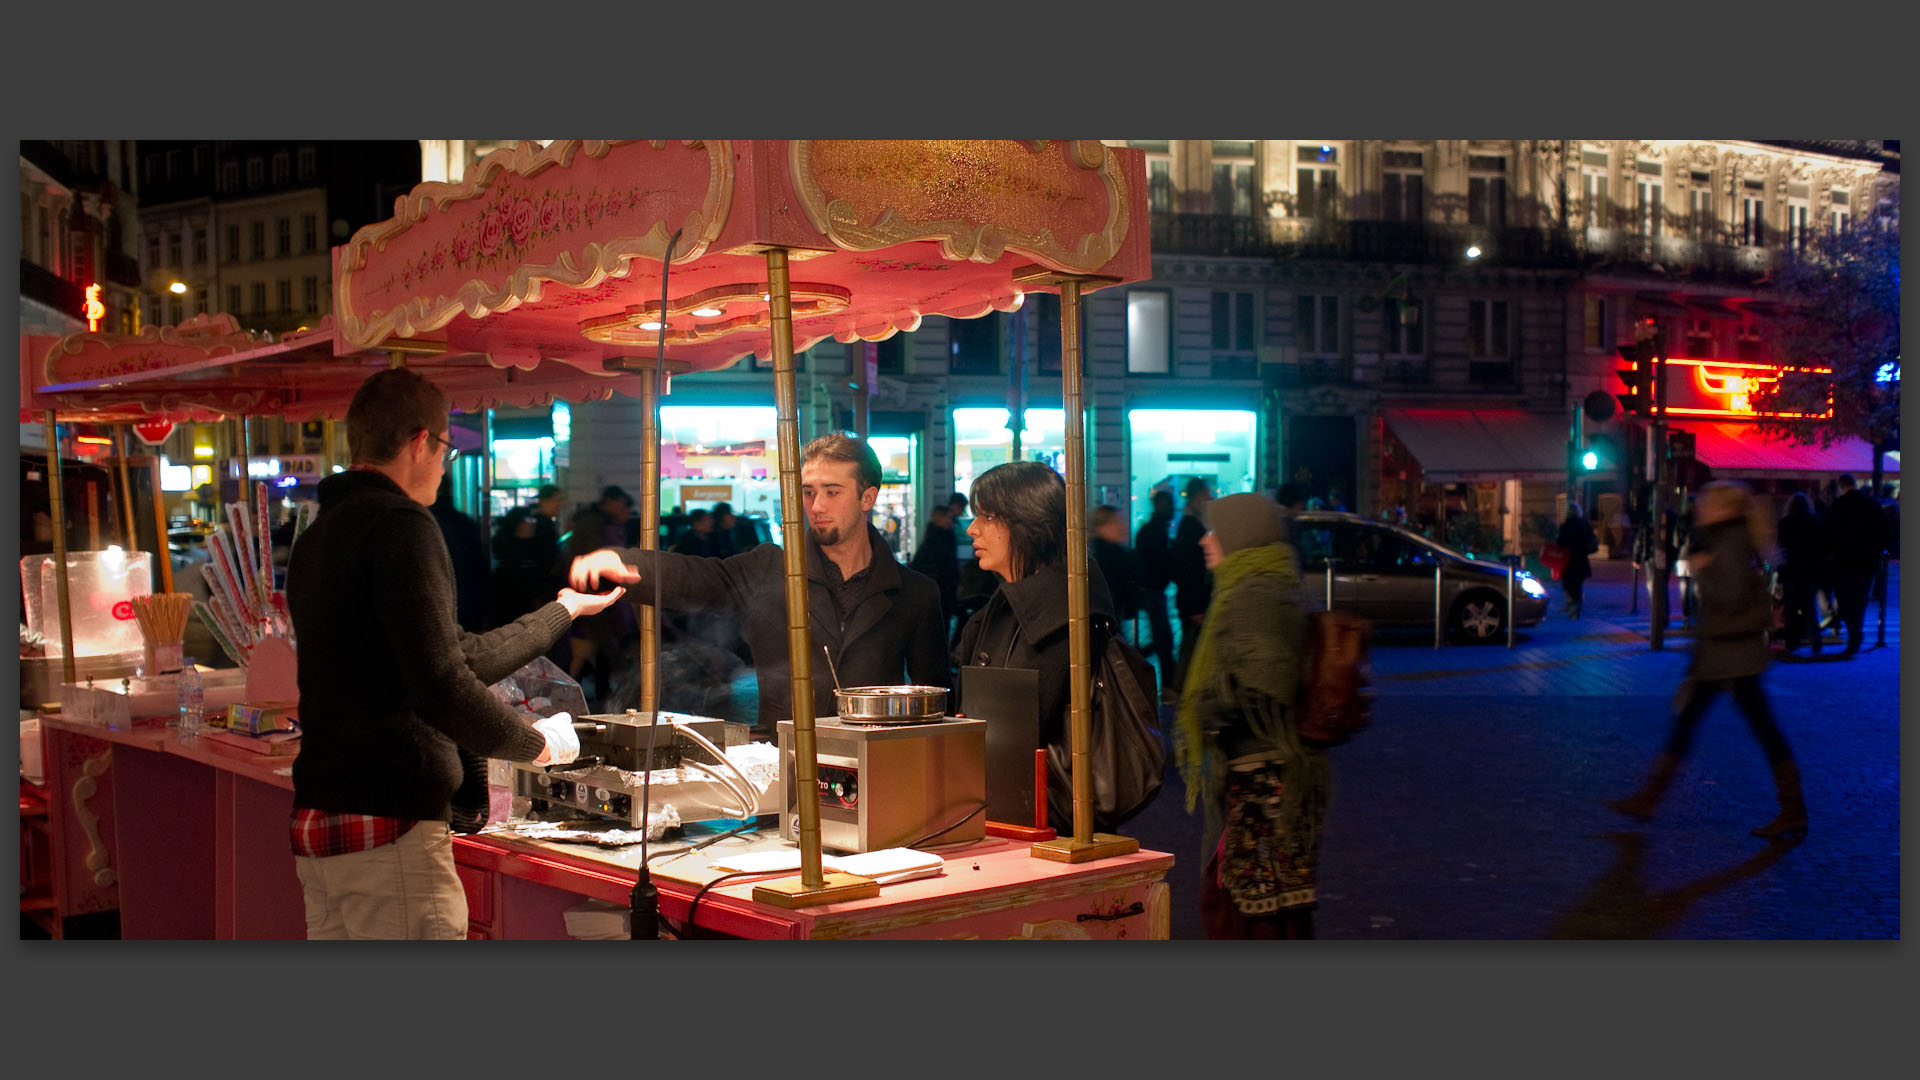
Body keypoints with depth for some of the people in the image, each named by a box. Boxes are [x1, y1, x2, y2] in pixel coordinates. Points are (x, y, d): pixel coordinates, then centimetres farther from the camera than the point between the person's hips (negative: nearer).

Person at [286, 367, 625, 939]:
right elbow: (442, 687, -23)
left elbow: (452, 655, 21)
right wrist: (539, 745, -8)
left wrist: (561, 610, 31)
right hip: (390, 825, -10)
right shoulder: (400, 526, -13)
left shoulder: (316, 540, 17)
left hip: (315, 826, 10)